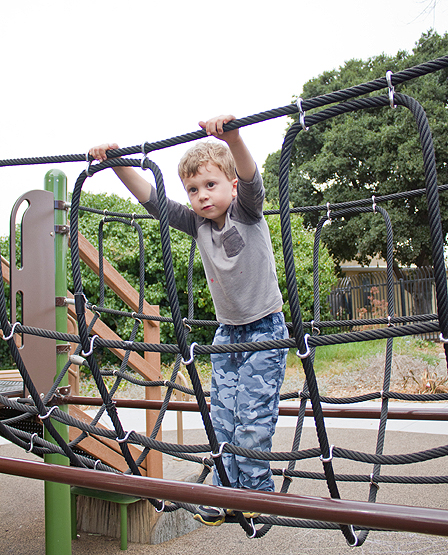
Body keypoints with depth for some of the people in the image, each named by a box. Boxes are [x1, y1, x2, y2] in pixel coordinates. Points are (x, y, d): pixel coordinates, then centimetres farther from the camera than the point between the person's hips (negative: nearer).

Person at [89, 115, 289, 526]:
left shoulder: (247, 212, -13)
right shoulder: (197, 223, 0)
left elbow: (252, 181, -34)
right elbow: (151, 198, -5)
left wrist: (233, 138, -52)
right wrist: (118, 165, -18)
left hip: (265, 331, -5)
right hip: (226, 332, 5)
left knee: (252, 423, -5)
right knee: (222, 420, 6)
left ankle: (257, 495, 13)